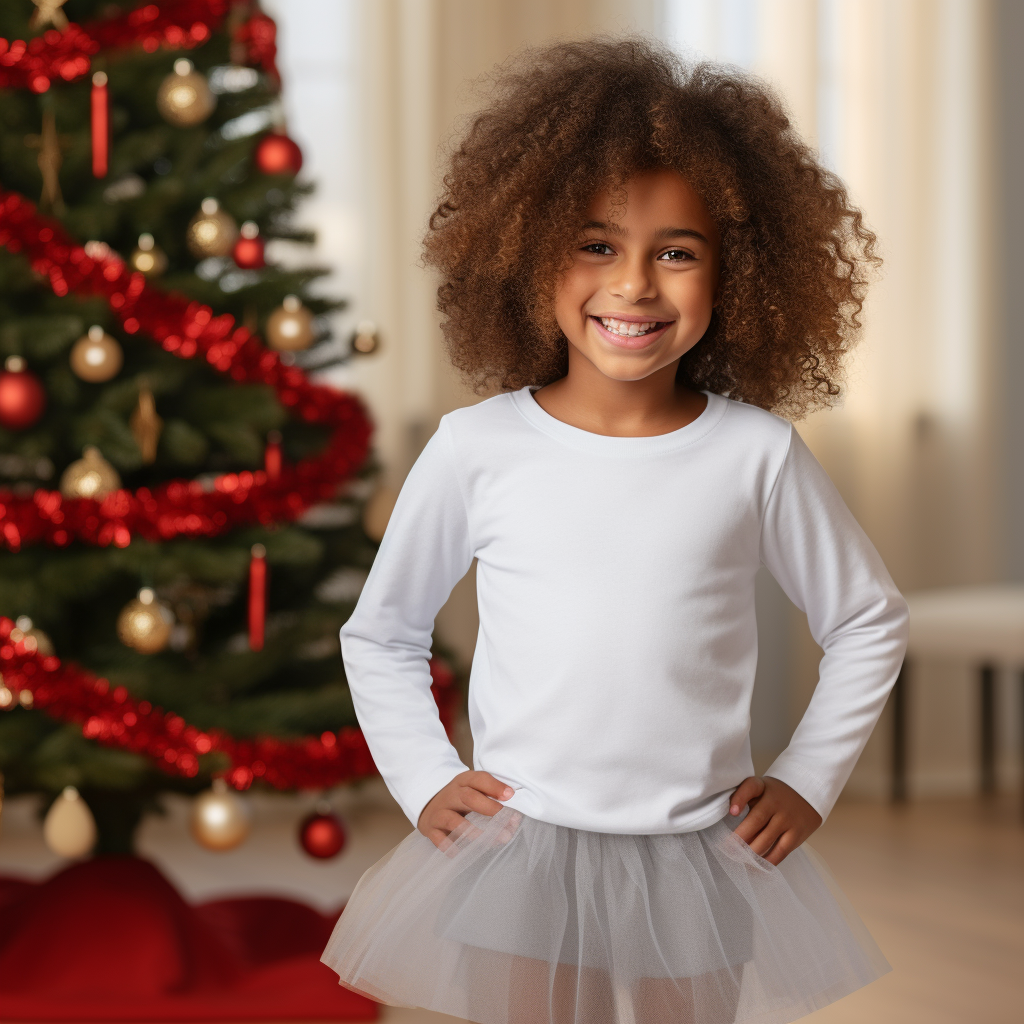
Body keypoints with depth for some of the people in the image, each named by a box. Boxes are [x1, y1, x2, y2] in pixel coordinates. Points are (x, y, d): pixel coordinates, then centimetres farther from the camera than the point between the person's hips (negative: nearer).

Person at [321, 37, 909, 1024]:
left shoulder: (757, 454, -4)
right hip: (518, 859, -1)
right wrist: (425, 783, 1)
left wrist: (807, 781, 7)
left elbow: (868, 620, 12)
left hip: (698, 867, 1)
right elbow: (379, 635, 10)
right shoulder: (476, 449, -5)